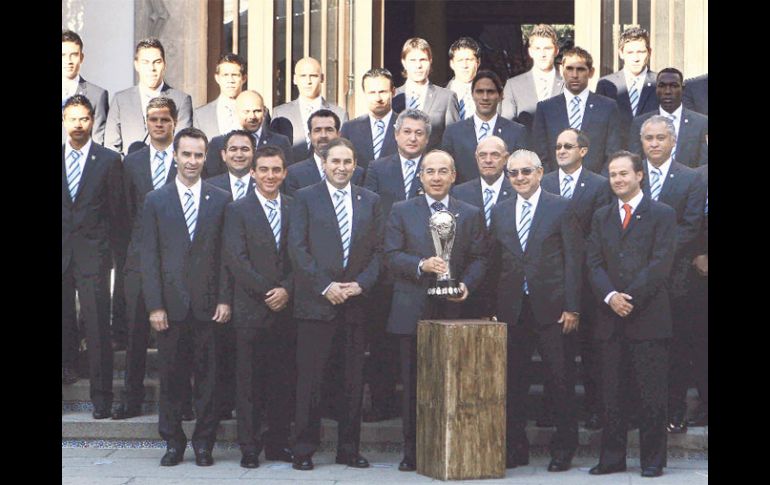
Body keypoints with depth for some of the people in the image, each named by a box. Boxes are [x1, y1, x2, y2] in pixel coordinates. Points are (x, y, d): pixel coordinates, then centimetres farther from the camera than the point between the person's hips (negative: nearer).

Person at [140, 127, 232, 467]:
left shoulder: (221, 200, 6)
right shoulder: (156, 200, 6)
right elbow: (149, 257, 2)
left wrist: (225, 299, -3)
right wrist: (154, 305, -5)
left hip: (208, 304, 0)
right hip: (170, 304, 0)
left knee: (207, 377, 2)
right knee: (171, 377, 5)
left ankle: (204, 444, 11)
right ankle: (172, 442, 16)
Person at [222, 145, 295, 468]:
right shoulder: (237, 210, 1)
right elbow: (235, 259, -7)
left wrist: (286, 289, -9)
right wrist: (266, 292, -11)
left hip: (285, 308, 3)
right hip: (250, 309, -3)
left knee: (282, 380, 7)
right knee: (248, 381, 0)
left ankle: (278, 442, 16)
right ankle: (249, 447, 7)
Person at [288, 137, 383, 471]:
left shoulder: (370, 201, 13)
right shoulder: (305, 198, 3)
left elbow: (378, 250, 10)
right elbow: (297, 248, -3)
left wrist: (361, 284, -5)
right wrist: (324, 286, -11)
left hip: (355, 302, 3)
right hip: (315, 302, -3)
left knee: (353, 378, 6)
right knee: (309, 379, -2)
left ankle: (349, 449, 14)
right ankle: (304, 449, 5)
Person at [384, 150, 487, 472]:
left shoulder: (471, 215, 11)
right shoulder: (402, 211, 8)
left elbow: (479, 258, 7)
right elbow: (392, 255, 0)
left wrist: (467, 284, -11)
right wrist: (422, 265, -16)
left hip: (453, 310, 0)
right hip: (412, 310, 0)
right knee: (412, 382, 3)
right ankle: (412, 450, 9)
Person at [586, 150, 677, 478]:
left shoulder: (662, 214, 2)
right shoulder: (601, 217, 16)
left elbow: (661, 263, -7)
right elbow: (594, 264, 7)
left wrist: (630, 297, -14)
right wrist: (610, 297, -10)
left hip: (649, 318, -4)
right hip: (611, 317, 4)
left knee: (651, 395, -1)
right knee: (611, 393, 5)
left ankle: (652, 460, 6)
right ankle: (612, 458, 11)